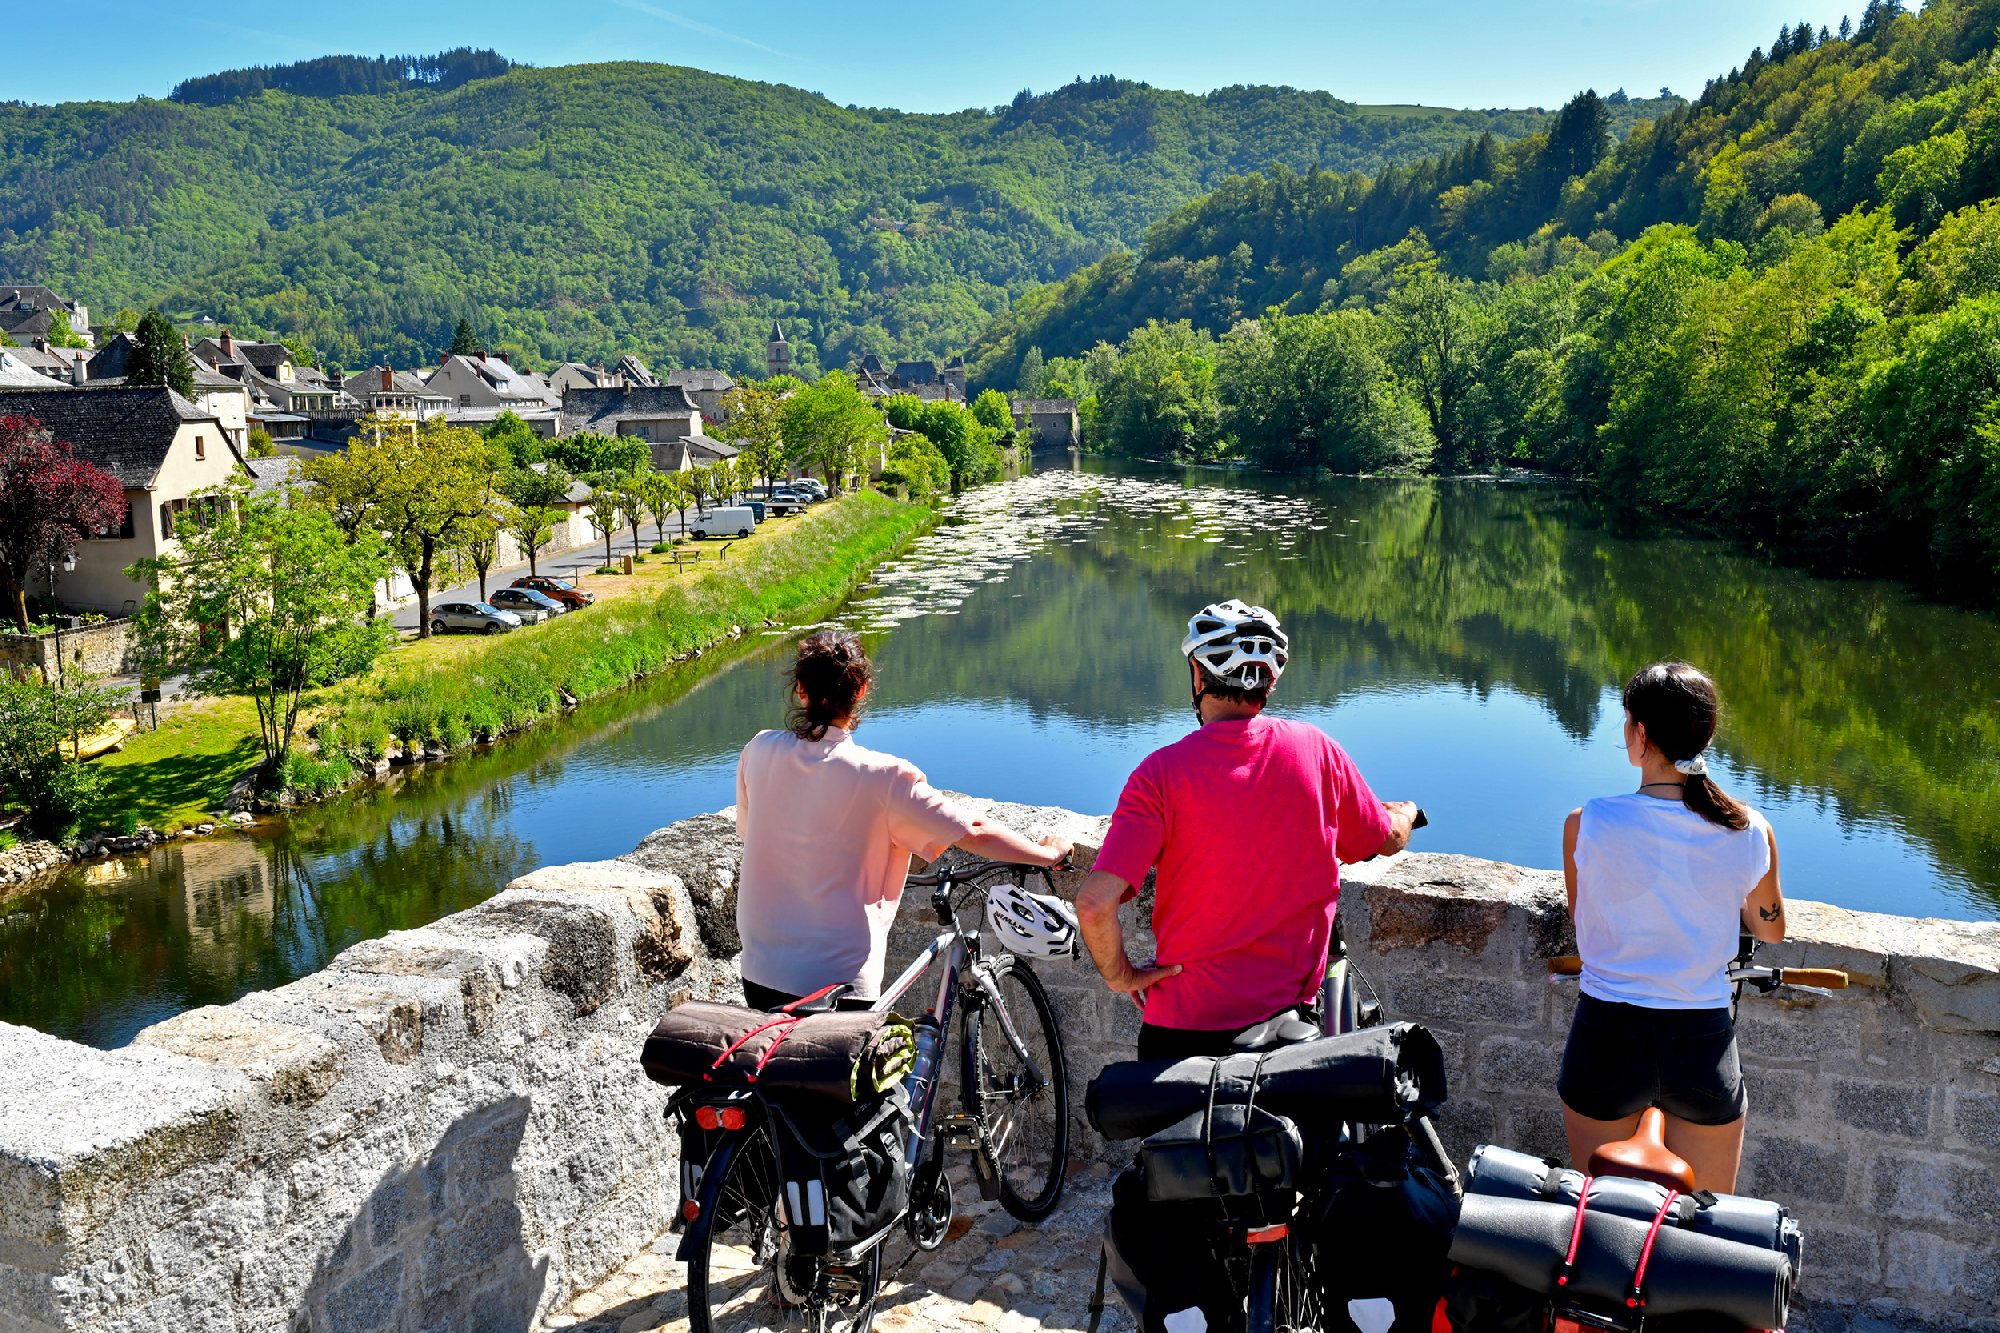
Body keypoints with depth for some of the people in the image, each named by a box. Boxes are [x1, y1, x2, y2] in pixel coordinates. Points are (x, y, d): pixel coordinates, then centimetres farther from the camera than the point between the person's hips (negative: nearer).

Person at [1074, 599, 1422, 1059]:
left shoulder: (1161, 772, -16)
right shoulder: (1316, 749, -6)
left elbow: (1094, 903, -25)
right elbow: (1390, 839, 11)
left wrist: (1121, 975, -6)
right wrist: (1405, 811, 34)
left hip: (1186, 1023, -2)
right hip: (1289, 1013, 2)